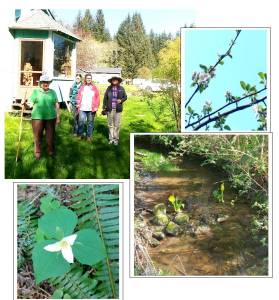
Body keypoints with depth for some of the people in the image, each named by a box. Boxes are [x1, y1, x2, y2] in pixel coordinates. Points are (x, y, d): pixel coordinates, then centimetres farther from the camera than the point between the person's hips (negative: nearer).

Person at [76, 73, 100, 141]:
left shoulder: (94, 88, 6)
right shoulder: (82, 87, 9)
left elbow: (97, 97, 4)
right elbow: (78, 96, 11)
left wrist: (96, 107, -4)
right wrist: (78, 104, -2)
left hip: (91, 109, 0)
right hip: (82, 108, 0)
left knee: (90, 123, 6)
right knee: (81, 121, -6)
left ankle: (89, 136, 17)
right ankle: (80, 134, 13)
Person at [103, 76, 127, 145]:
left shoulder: (121, 88, 1)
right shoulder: (109, 88, 3)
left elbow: (125, 97, 9)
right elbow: (105, 98, 7)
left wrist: (121, 100, -11)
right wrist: (104, 108, 4)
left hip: (118, 109, -1)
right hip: (110, 109, 1)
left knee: (117, 125, 0)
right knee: (110, 124, 6)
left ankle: (116, 139, 11)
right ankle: (111, 138, 16)